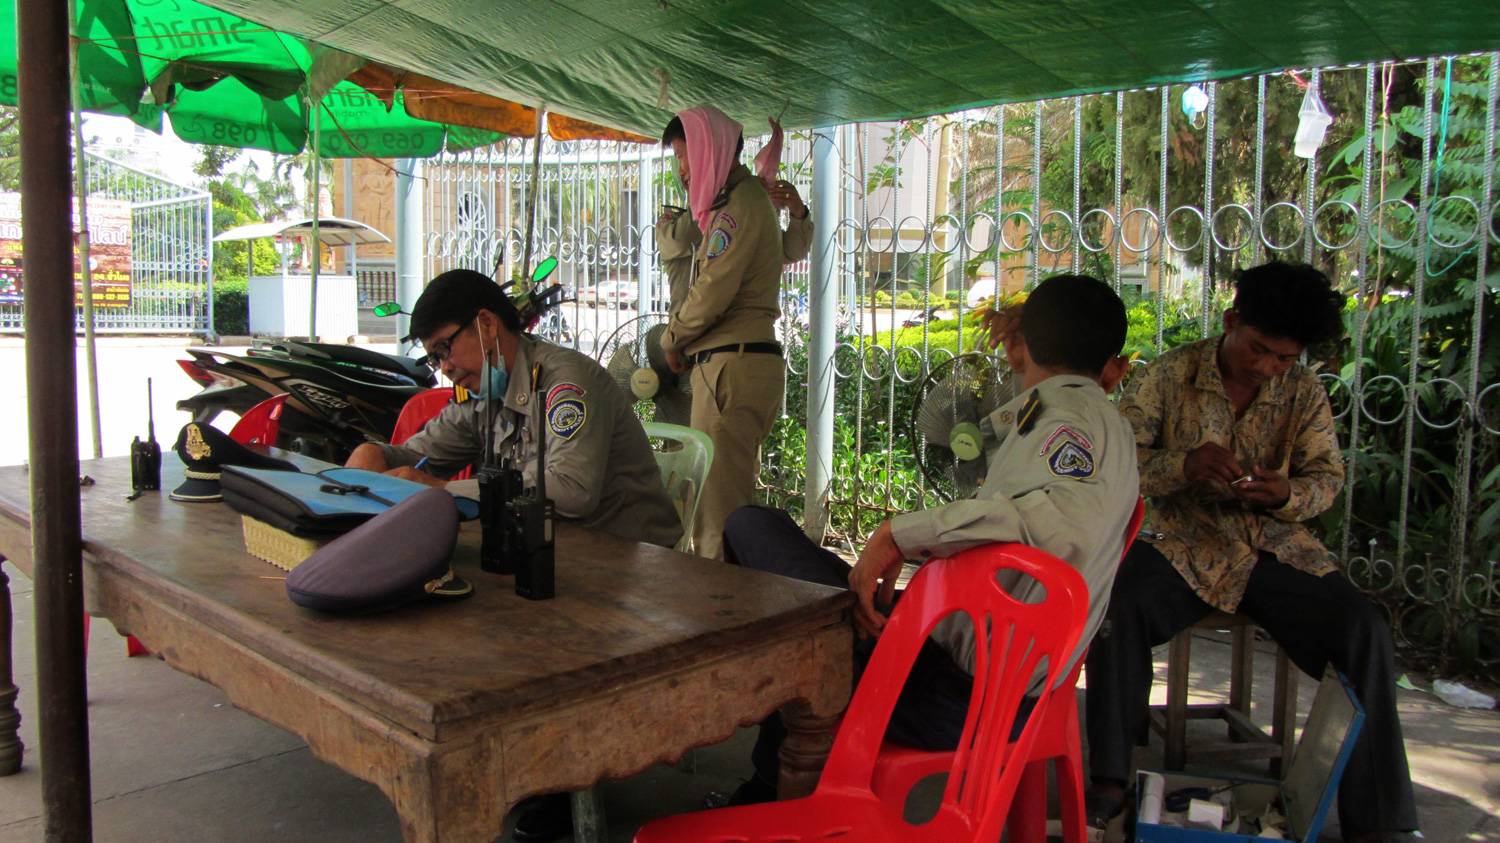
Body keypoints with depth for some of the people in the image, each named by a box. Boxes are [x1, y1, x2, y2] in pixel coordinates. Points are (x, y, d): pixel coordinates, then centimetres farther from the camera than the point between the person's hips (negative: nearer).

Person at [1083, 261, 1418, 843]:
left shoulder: (1304, 391, 4)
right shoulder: (1170, 376, -3)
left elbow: (1328, 475, 8)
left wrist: (1289, 495, -16)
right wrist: (1185, 464, -26)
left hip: (1276, 550, 3)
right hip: (1186, 548, -2)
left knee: (1365, 632, -21)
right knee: (1119, 603, -32)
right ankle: (1108, 783, -17)